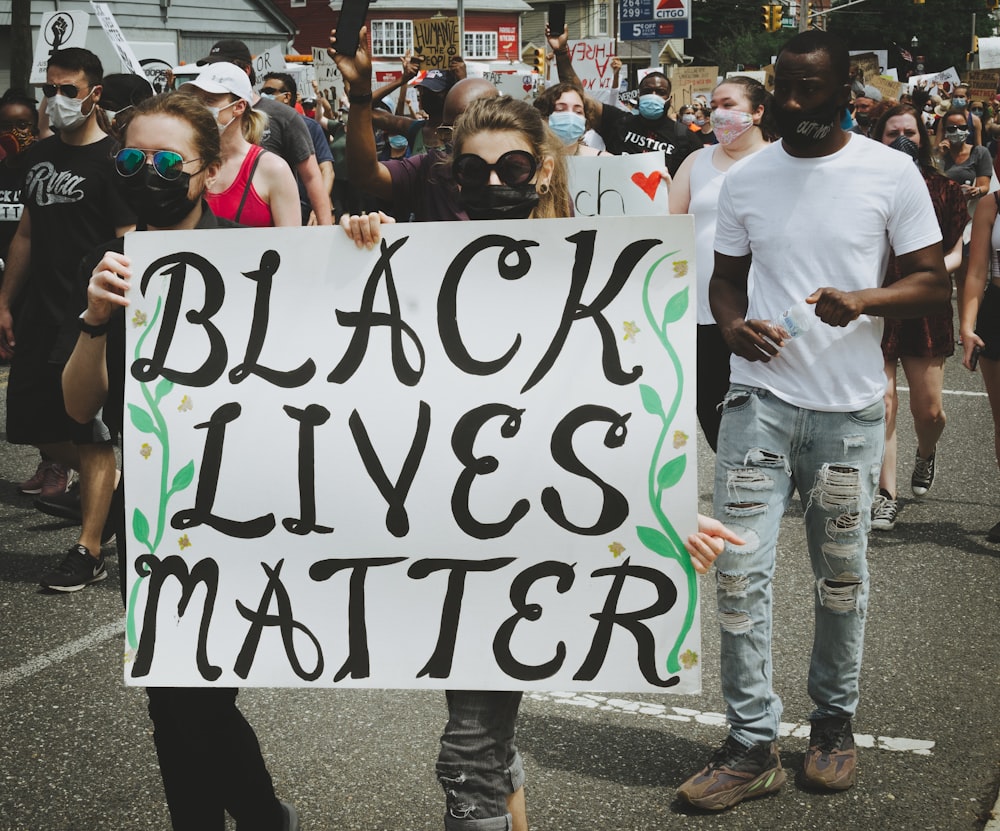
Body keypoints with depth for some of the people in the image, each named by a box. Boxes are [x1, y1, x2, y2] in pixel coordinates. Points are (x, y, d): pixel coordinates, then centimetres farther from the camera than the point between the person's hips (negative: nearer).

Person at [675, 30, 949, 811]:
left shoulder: (891, 173, -2)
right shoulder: (745, 178, 5)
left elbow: (934, 284, 0)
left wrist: (863, 300, -19)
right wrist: (733, 325, -8)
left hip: (850, 408, -1)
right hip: (760, 399, 1)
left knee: (842, 576, 10)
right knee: (740, 569, -5)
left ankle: (835, 722, 29)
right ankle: (753, 745, 5)